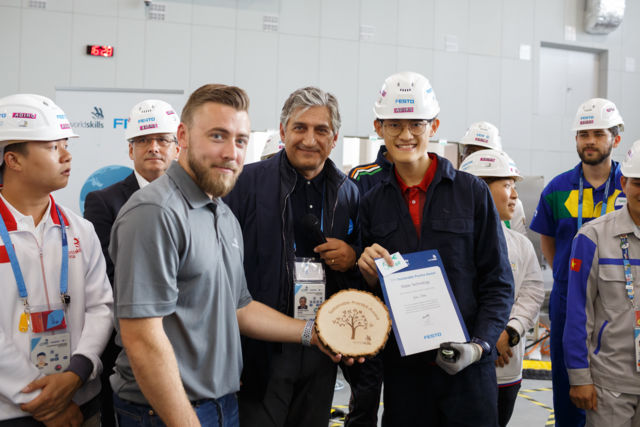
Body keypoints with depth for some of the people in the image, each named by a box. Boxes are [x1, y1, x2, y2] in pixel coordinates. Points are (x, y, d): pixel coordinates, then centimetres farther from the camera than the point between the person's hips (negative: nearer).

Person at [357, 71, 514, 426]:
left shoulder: (472, 192, -3)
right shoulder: (372, 202, 5)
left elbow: (499, 283, -1)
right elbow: (369, 295, 10)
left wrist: (480, 345, -12)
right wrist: (369, 273, -11)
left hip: (466, 368, -2)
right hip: (401, 367, 2)